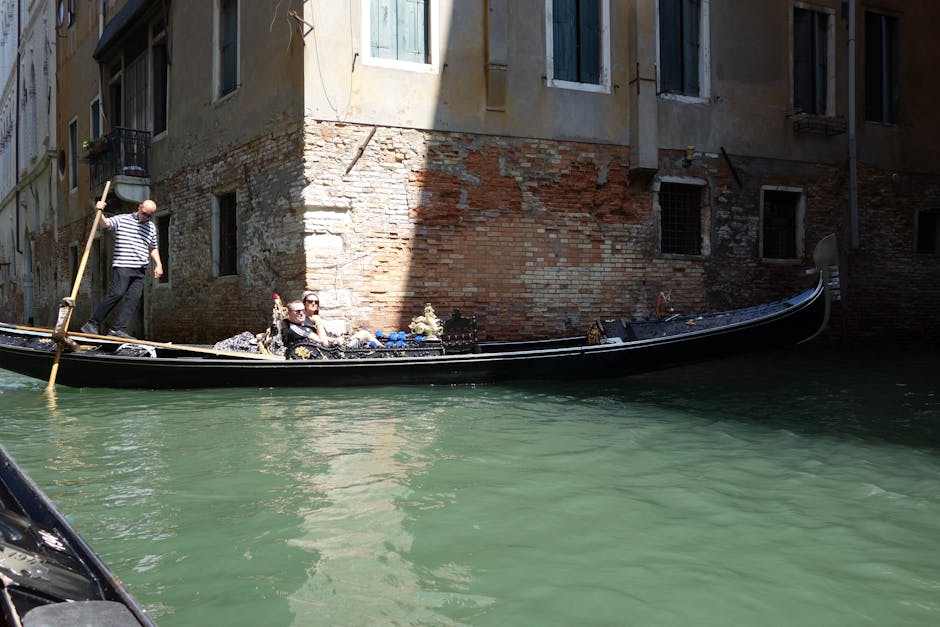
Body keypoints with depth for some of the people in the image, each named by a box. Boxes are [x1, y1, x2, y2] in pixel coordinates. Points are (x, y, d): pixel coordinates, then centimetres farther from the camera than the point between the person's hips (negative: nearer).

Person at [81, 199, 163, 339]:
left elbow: (152, 249, 27)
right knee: (117, 293, -17)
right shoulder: (122, 219, 5)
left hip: (140, 270, 5)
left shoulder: (151, 227, 18)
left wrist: (158, 264, 12)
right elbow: (105, 223, -12)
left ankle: (117, 329, -9)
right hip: (122, 266, -5)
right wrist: (100, 213, -33)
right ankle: (93, 324, -8)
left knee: (134, 298, -7)